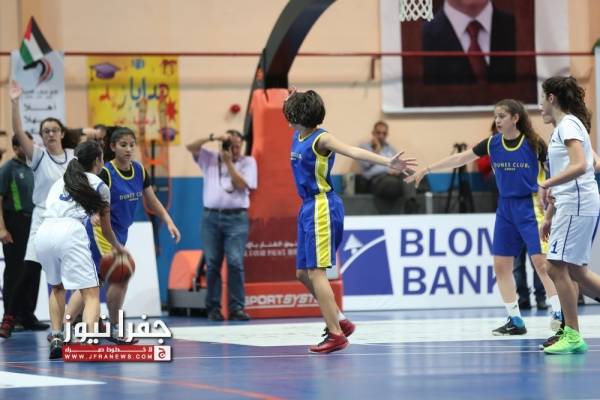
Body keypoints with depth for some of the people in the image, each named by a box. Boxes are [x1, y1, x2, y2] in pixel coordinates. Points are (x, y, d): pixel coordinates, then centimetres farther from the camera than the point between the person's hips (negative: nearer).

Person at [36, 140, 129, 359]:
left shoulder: (59, 182, 30)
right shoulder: (100, 186, 18)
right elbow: (106, 229, 26)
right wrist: (118, 248, 46)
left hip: (44, 232, 5)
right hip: (70, 232, -5)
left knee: (57, 287, 29)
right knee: (92, 293, -4)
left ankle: (56, 339, 20)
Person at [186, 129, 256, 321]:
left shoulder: (248, 162, 8)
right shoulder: (210, 159, 12)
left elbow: (242, 185, -3)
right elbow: (191, 147, 2)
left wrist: (229, 163, -6)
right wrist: (213, 138, -9)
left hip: (236, 218, -2)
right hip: (212, 217, 2)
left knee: (235, 263, -11)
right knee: (212, 264, 0)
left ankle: (236, 308, -10)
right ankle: (213, 308, 4)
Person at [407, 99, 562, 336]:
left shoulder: (534, 143, -9)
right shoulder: (492, 144, 2)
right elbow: (460, 159, 7)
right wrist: (426, 169, 7)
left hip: (530, 207, -5)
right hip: (505, 208, 5)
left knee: (541, 261, -12)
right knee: (501, 265, 3)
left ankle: (559, 315, -4)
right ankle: (515, 321, 11)